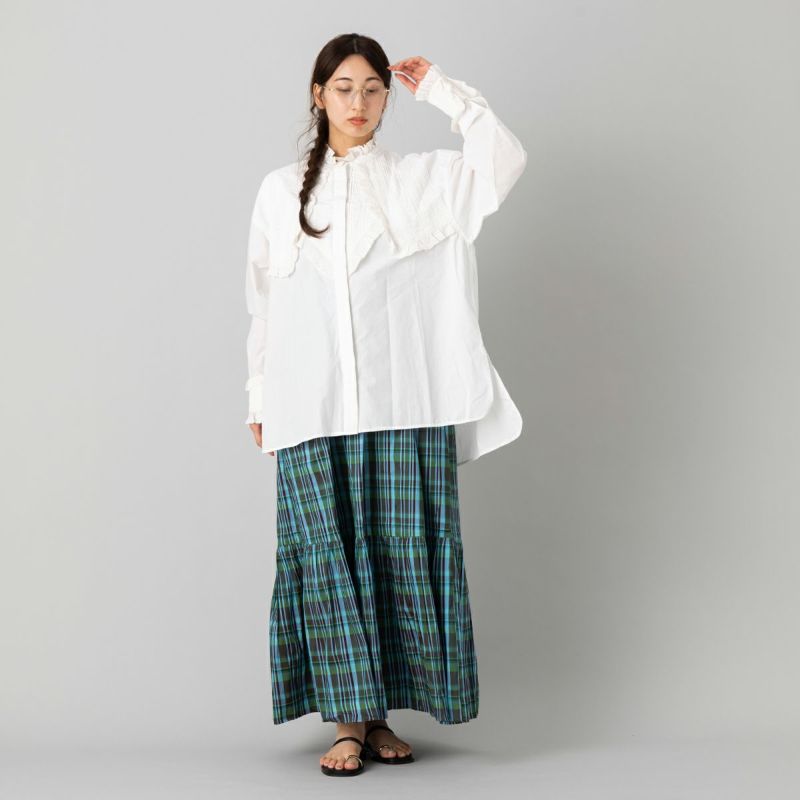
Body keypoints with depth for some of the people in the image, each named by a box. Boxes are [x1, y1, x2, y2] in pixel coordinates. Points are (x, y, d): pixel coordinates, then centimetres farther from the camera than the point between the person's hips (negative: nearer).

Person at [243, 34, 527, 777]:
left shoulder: (421, 180, 9)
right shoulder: (280, 190, 14)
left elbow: (504, 159, -7)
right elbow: (264, 301, 14)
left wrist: (443, 91, 0)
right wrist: (260, 397, 12)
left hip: (404, 406, -1)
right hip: (312, 408, 1)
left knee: (401, 552, -1)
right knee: (326, 554, -2)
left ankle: (382, 715, 11)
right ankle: (347, 720, 5)